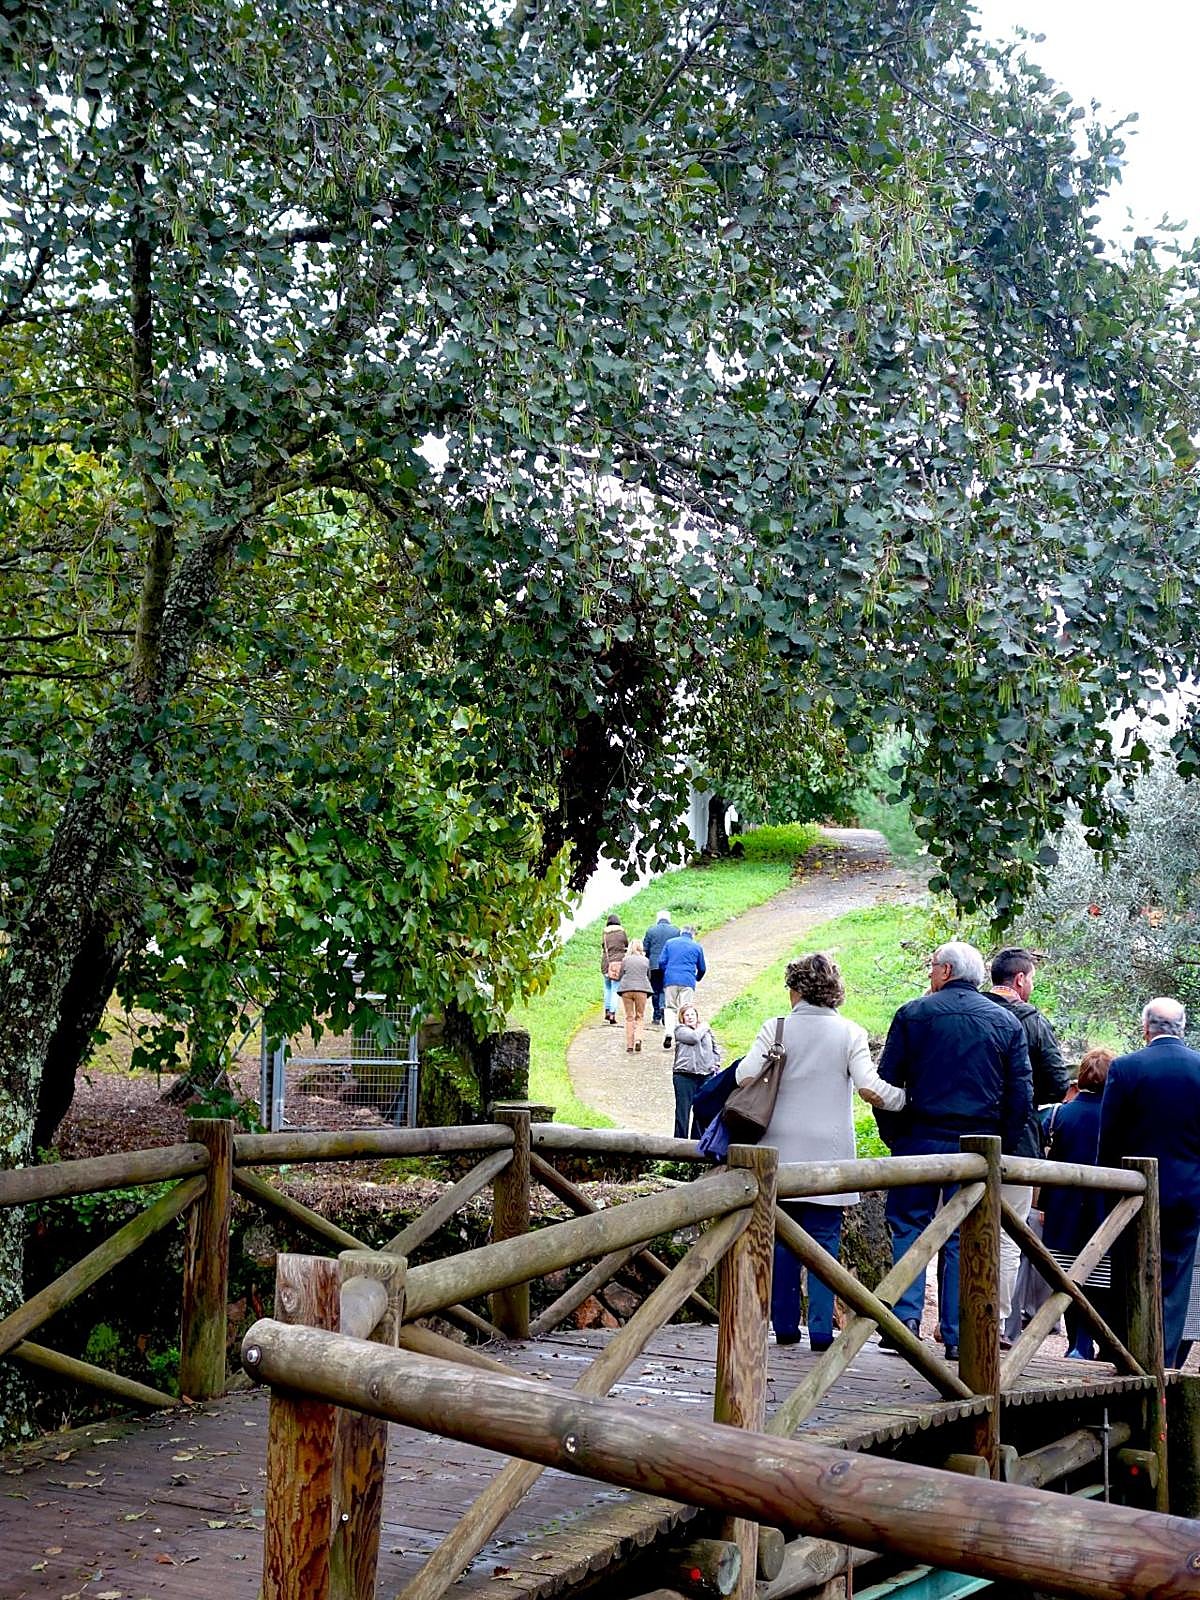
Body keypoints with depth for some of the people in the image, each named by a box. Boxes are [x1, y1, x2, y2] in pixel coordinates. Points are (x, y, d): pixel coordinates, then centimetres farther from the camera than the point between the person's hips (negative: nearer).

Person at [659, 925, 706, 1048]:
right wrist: (697, 978, 39)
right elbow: (702, 968, 18)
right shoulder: (697, 947, 10)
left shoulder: (669, 943, 11)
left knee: (670, 1007, 8)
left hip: (670, 980, 1)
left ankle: (669, 1032, -12)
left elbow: (662, 962, 6)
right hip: (688, 982, -1)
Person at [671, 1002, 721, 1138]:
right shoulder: (680, 1030, 3)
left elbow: (716, 1048, 27)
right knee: (683, 1111, -2)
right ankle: (680, 1141, 2)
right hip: (684, 1076, -4)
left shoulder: (707, 1030, 17)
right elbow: (694, 1037, -15)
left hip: (706, 1075, 4)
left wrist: (716, 1063, 11)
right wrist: (703, 1028, 2)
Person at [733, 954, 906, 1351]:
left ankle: (785, 1327, 14)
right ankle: (821, 1332, 3)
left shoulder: (776, 1028, -2)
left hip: (781, 1151, 1)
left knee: (781, 1240, 9)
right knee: (824, 1240, 4)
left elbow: (745, 1077, -10)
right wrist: (908, 1099, 5)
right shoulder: (850, 1032, -2)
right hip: (828, 1155, -1)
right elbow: (869, 1088, -9)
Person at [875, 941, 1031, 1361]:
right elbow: (1021, 1094, 4)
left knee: (909, 1225, 7)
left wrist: (894, 1136, 9)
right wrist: (1001, 1147, 10)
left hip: (921, 1138, -2)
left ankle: (906, 1317, -5)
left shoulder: (912, 1014, 0)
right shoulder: (1007, 1022, 7)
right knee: (964, 1238, 5)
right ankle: (956, 1335, 4)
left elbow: (885, 1083, 0)